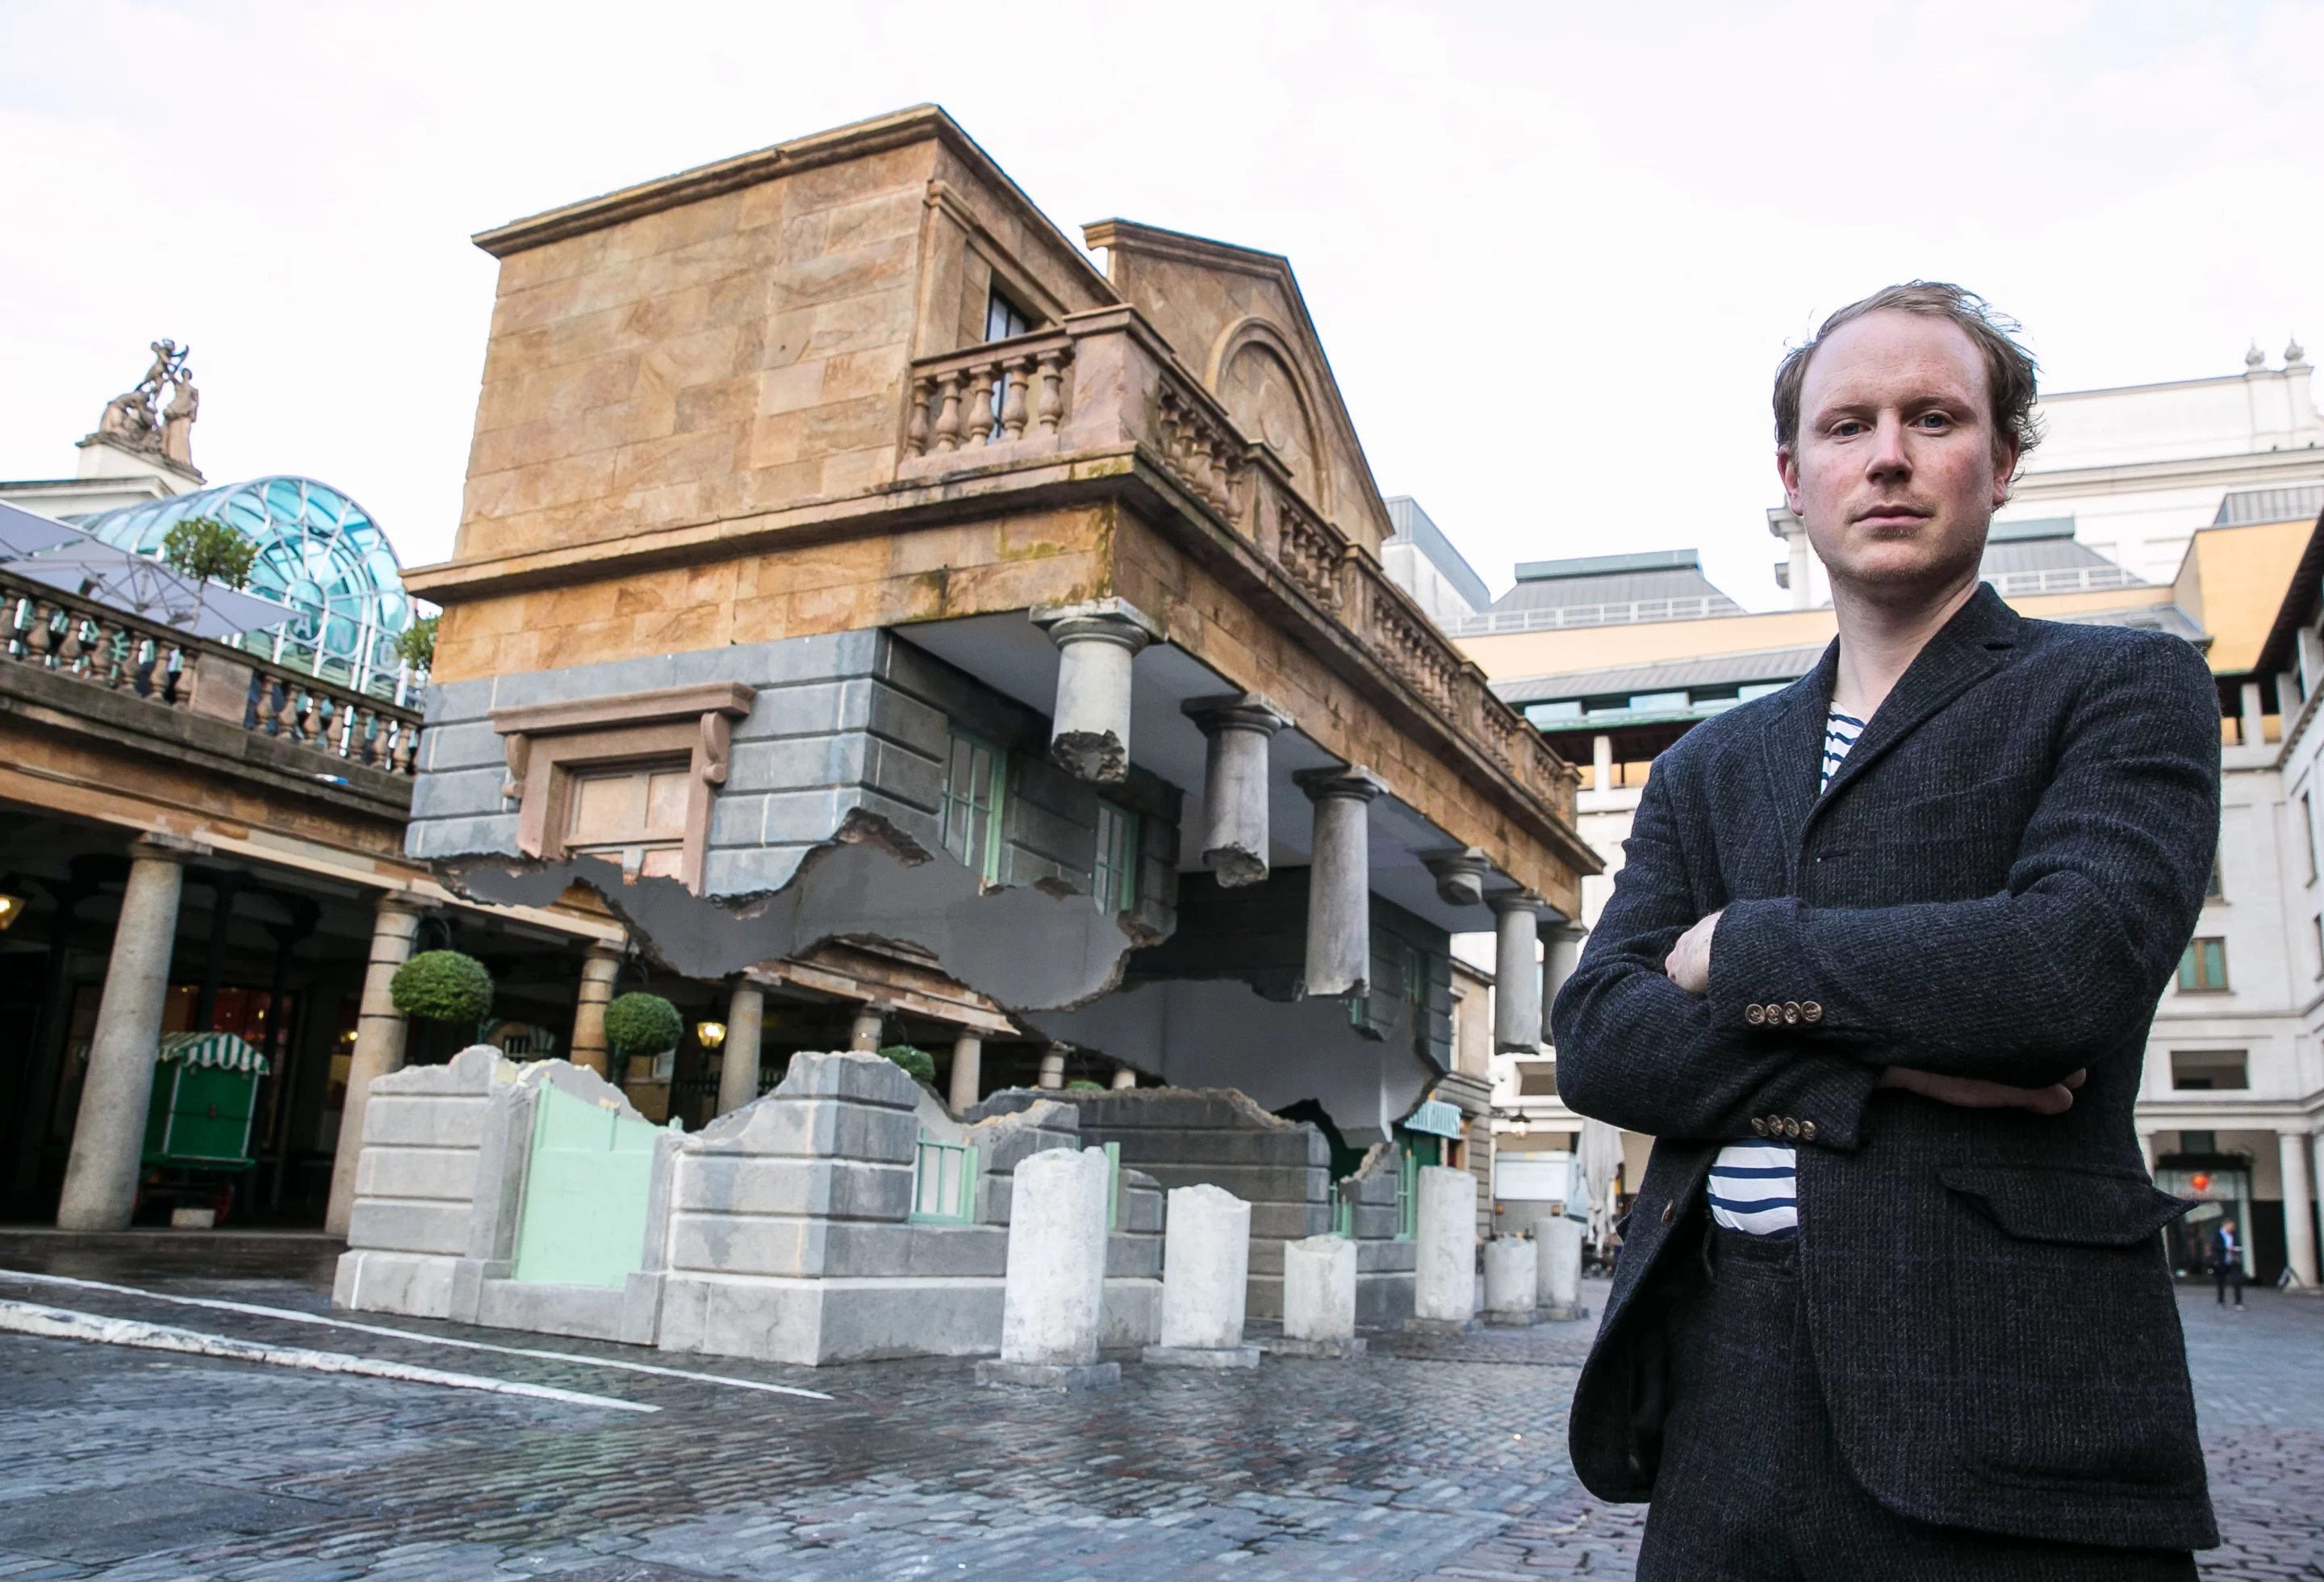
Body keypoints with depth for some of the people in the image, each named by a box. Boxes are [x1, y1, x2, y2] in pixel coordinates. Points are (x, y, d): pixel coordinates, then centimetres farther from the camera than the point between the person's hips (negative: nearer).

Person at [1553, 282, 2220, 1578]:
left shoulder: (2126, 688, 3)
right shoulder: (1708, 771, 14)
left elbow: (2072, 962, -16)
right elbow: (1598, 1040, 2)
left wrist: (1740, 950, -4)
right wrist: (1887, 1066, -12)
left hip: (2006, 1408, -3)